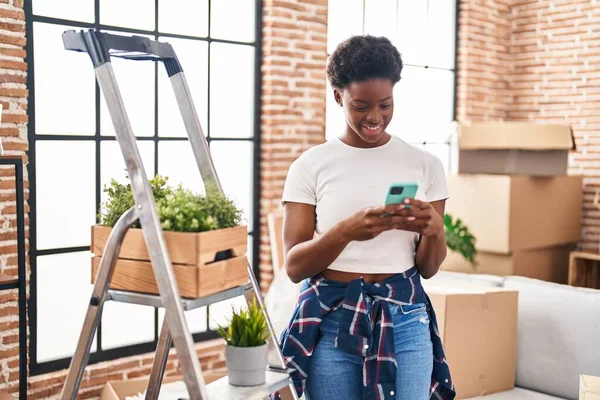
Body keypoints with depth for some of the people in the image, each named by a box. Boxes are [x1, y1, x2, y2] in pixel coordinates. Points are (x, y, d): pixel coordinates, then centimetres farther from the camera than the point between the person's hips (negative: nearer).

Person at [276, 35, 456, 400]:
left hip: (405, 319, 1)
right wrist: (345, 231, -23)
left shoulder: (425, 164, 3)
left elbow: (428, 268, 6)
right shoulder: (311, 165, -2)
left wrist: (434, 229, -16)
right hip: (331, 320, -1)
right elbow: (294, 266, -6)